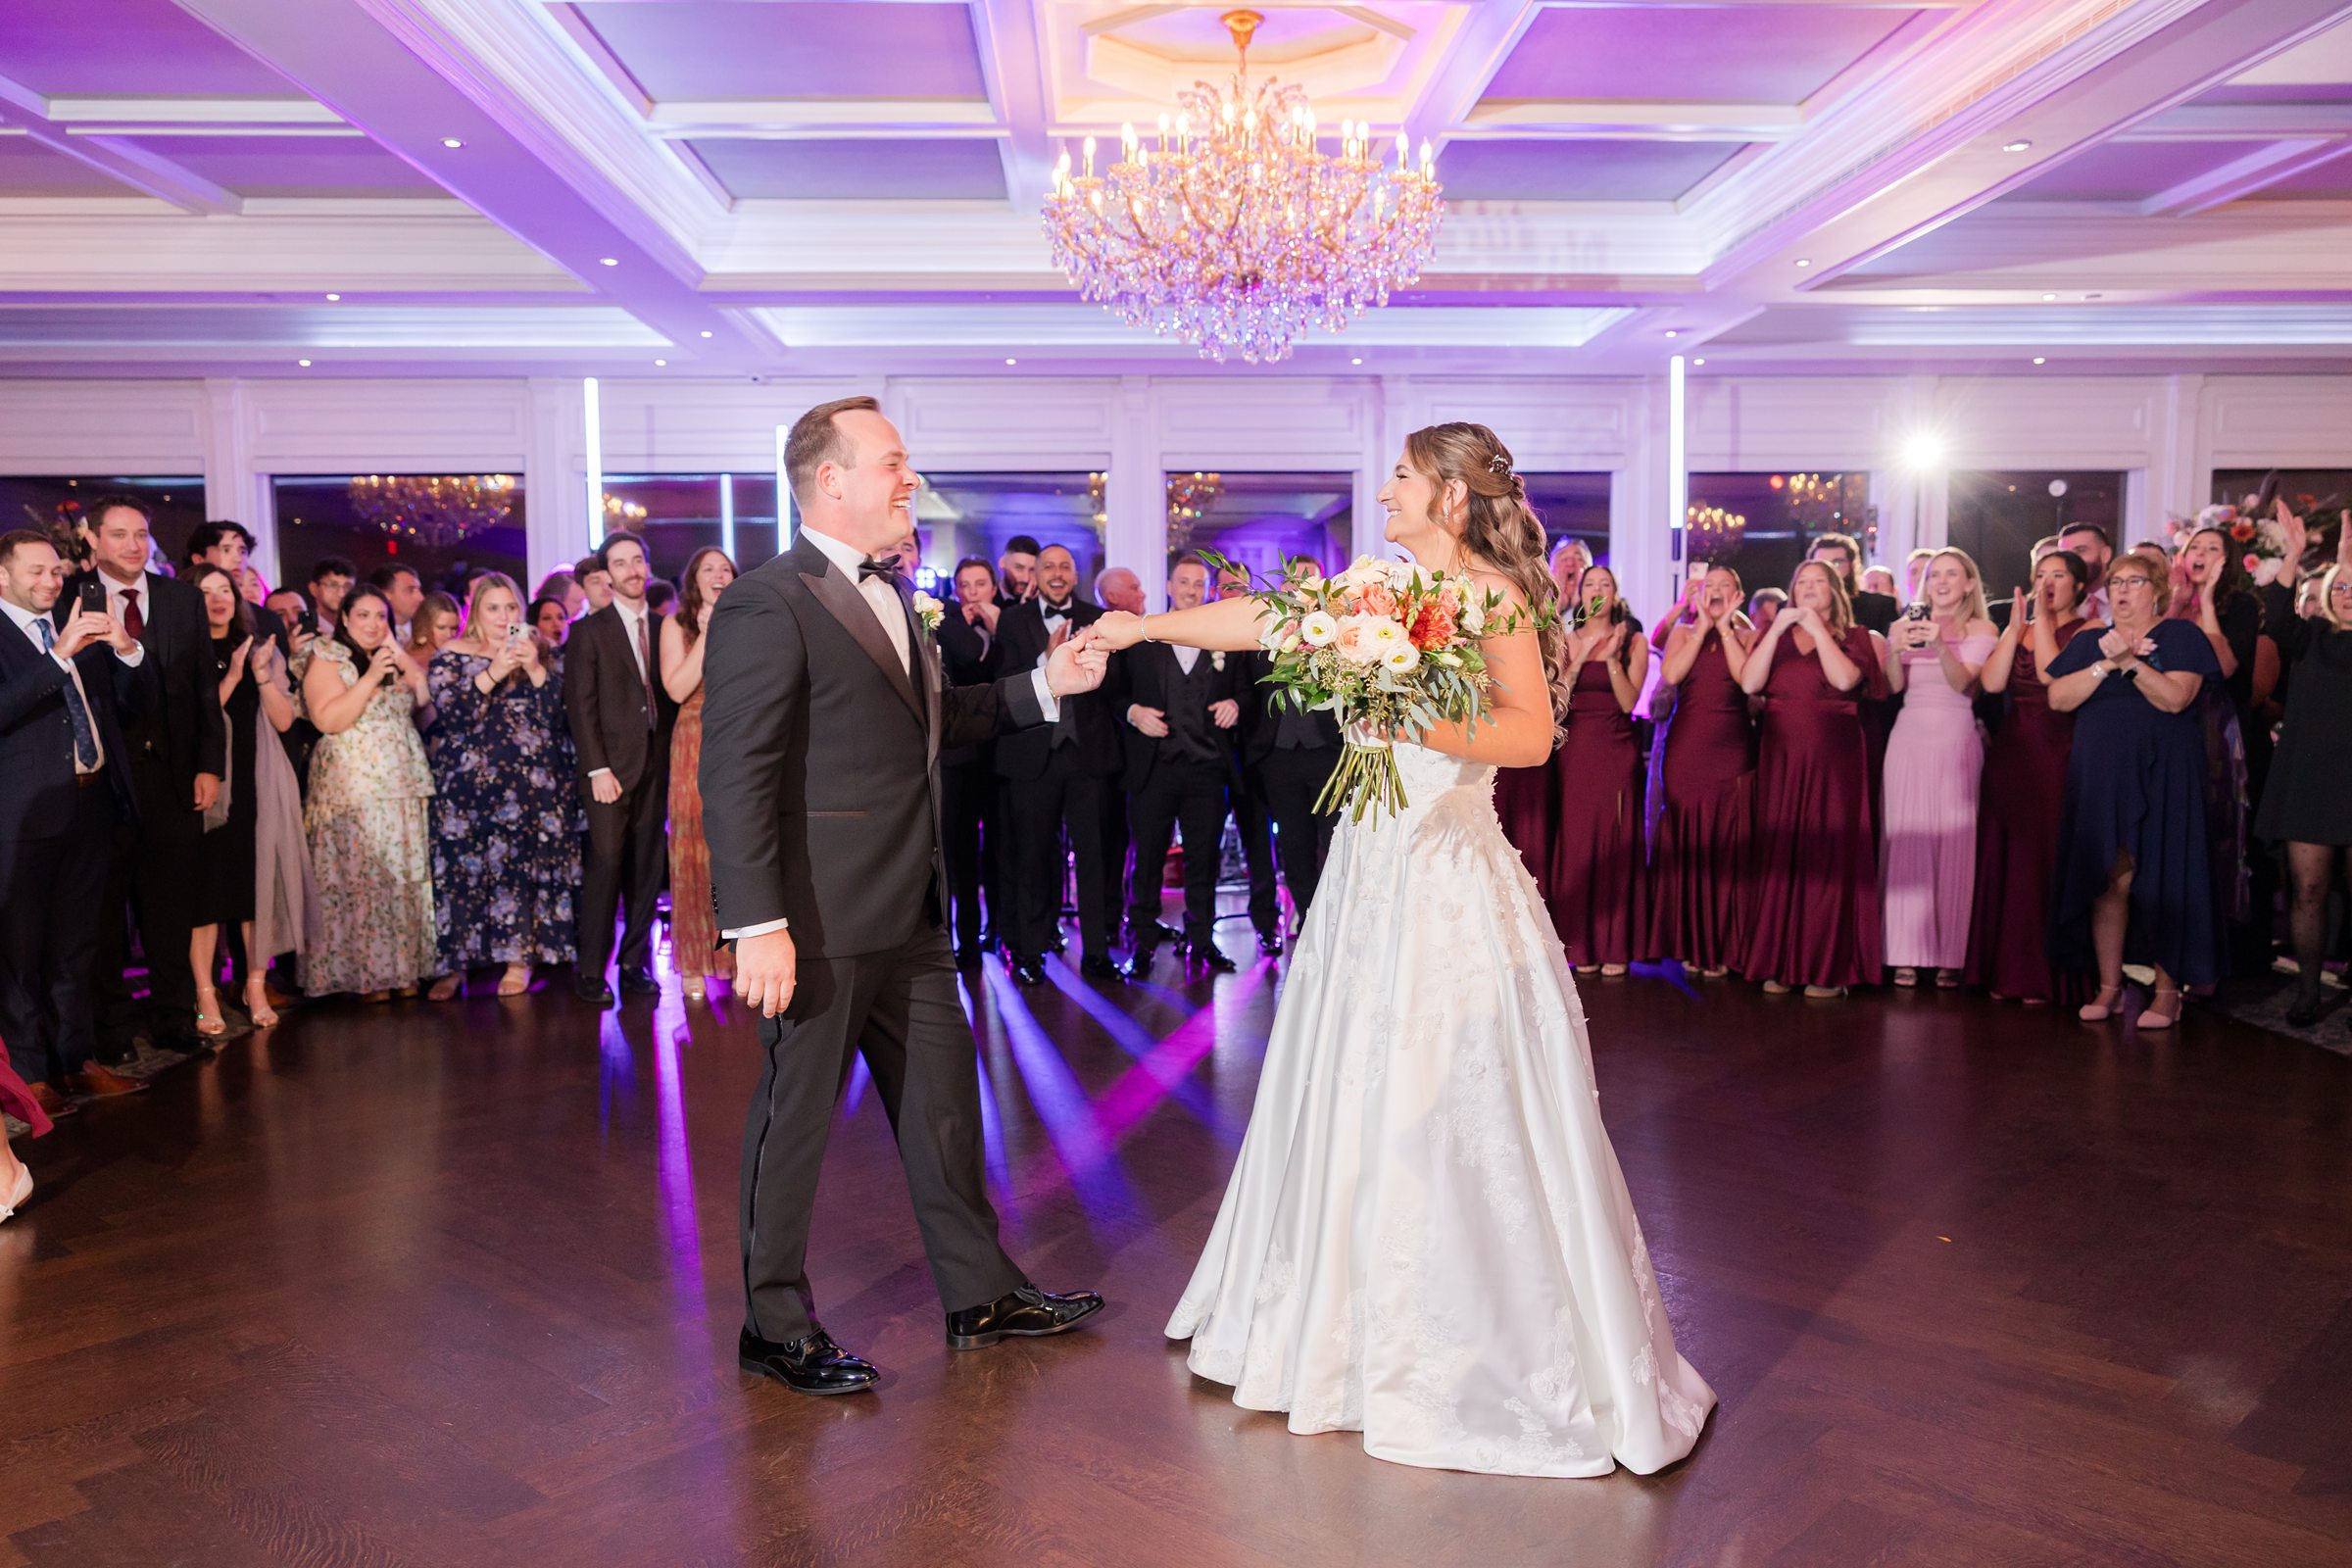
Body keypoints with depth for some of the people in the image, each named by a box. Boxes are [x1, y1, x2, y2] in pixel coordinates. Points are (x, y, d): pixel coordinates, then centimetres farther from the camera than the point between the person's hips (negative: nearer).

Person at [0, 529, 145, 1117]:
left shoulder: (81, 623, 12)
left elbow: (127, 697, 13)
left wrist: (127, 649, -6)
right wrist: (60, 655, -25)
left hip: (92, 803, 5)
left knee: (80, 941, 13)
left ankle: (78, 1057, 23)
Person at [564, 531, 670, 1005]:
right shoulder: (589, 630, 2)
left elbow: (669, 697, 11)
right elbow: (581, 705, -3)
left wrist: (671, 758, 0)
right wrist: (598, 769, -11)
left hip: (656, 765, 4)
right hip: (611, 765, -3)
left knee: (647, 869, 4)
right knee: (606, 865, -8)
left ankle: (636, 964, 12)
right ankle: (591, 971, -1)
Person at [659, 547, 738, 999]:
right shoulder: (677, 624, 4)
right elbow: (677, 689, -9)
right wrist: (706, 635, -12)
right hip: (696, 748, -2)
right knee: (695, 848, 0)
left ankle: (739, 955, 11)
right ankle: (694, 963, 7)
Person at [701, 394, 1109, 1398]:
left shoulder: (887, 595, 14)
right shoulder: (766, 607, -15)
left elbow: (929, 722, 22)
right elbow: (735, 779, -20)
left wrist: (1042, 685, 12)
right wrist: (757, 928, -24)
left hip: (909, 916, 9)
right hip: (821, 920, -9)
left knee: (945, 1100, 16)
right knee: (795, 1118, 6)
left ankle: (980, 1295, 31)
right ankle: (776, 1325, 24)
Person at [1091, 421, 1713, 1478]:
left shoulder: (1491, 592, -7)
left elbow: (1532, 734, -16)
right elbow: (1263, 618, 17)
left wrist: (1413, 723, -25)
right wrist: (1147, 626, 19)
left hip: (1448, 870, -7)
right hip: (1371, 862, 7)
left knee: (1447, 1103, -3)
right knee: (1354, 1091, 14)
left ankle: (1486, 1347, 11)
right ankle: (1352, 1317, 31)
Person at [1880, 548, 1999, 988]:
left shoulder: (1981, 630, 5)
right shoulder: (1904, 626, 12)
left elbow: (1962, 680, -9)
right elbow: (1893, 686, 1)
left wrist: (1939, 646, -26)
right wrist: (1896, 650, -18)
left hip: (1957, 741, -2)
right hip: (1908, 738, 2)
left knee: (1954, 843, -3)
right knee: (1905, 839, -3)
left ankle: (1949, 954, 3)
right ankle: (1907, 951, 0)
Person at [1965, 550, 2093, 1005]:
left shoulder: (2086, 631, 0)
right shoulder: (2019, 629, 15)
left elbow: (2052, 675, -18)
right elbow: (1991, 682, -1)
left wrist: (2043, 619, -10)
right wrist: (2015, 626, -3)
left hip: (2057, 754, -5)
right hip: (2010, 752, 5)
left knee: (2046, 857, -4)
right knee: (2005, 856, 6)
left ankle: (2044, 974, 5)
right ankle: (2006, 969, 14)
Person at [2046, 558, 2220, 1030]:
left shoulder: (2180, 635, 3)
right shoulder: (2088, 641, 14)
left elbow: (2176, 698, -11)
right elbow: (2058, 698, -1)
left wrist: (2130, 661, -20)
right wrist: (2106, 665, -11)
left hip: (2161, 776, -3)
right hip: (2100, 775, 3)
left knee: (2162, 881, -4)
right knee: (2108, 880, 2)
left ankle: (2167, 990, 3)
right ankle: (2109, 986, 7)